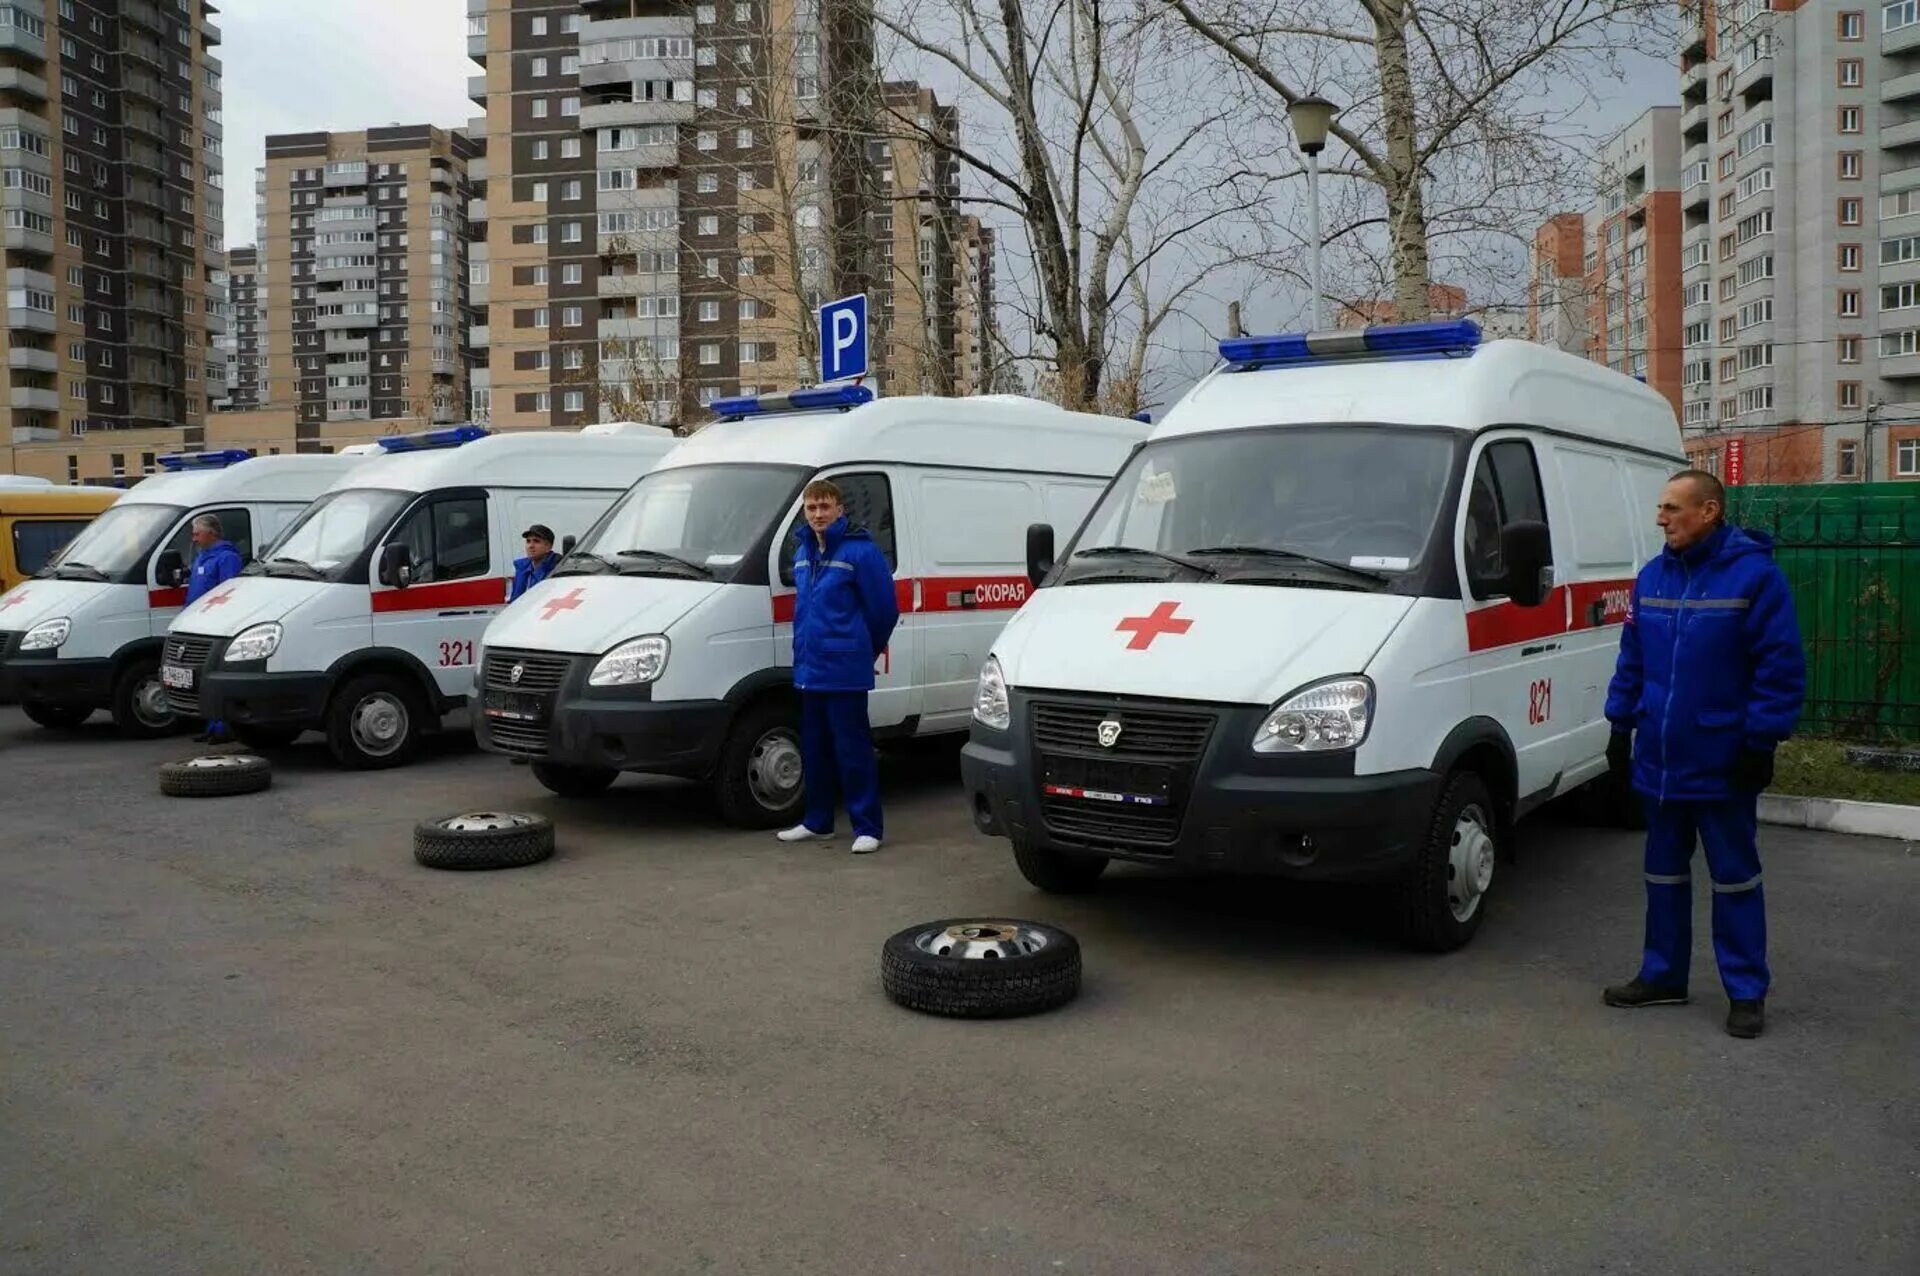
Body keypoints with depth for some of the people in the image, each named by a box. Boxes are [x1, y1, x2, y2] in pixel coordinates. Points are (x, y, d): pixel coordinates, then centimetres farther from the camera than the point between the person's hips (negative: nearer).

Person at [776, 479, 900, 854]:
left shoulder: (861, 551, -12)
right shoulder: (803, 551, 11)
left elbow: (884, 608, -8)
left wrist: (864, 650, 4)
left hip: (845, 672, -7)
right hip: (809, 669, 7)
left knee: (852, 751, -3)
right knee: (814, 750, 15)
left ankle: (867, 827, 4)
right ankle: (818, 821, 27)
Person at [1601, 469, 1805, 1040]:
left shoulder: (1754, 575, -12)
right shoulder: (1652, 576, 7)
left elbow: (1782, 665, -13)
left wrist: (1761, 741, -15)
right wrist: (1621, 727, 11)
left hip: (1722, 764, -6)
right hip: (1659, 759, 6)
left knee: (1734, 878, 6)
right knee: (1664, 872, 15)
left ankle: (1746, 992, 16)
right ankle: (1662, 975, 27)